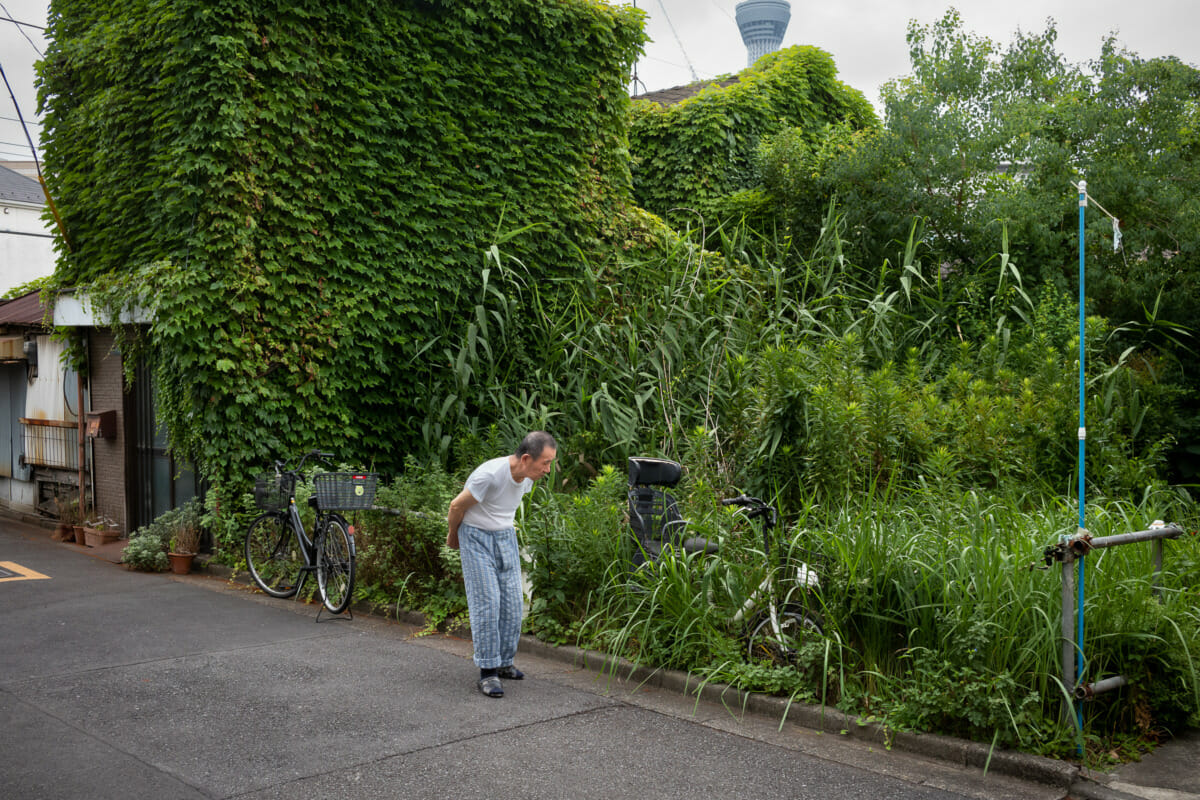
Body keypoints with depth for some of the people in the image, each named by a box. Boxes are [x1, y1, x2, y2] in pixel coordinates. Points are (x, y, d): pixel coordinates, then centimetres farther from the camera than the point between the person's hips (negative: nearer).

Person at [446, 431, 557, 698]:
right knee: (487, 603, -11)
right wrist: (452, 536, 3)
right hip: (476, 538, -7)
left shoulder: (527, 477, -5)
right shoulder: (490, 475, -28)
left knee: (512, 603, 3)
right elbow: (457, 506, -13)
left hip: (506, 537, 7)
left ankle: (504, 663, 17)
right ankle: (487, 672, -5)